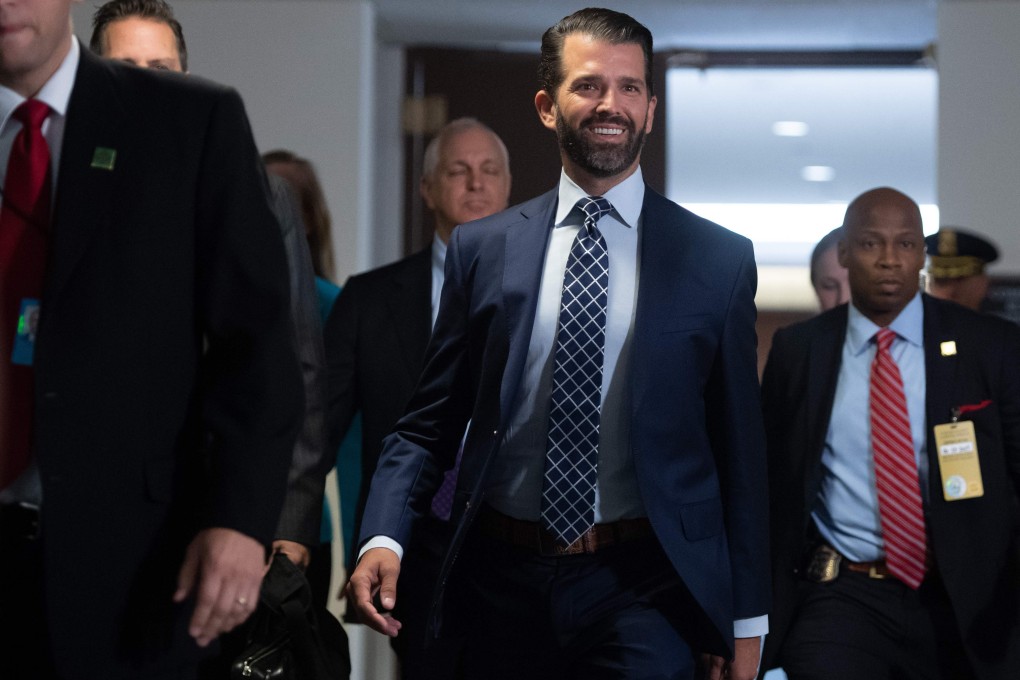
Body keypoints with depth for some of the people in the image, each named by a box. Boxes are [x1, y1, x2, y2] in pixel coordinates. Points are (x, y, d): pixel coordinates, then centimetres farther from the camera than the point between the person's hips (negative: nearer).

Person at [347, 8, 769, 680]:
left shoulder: (720, 260, 2)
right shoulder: (482, 248, 5)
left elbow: (740, 447, 4)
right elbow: (430, 421, 7)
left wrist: (747, 621, 4)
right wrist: (383, 538, -10)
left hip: (641, 592, -2)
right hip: (505, 582, 2)